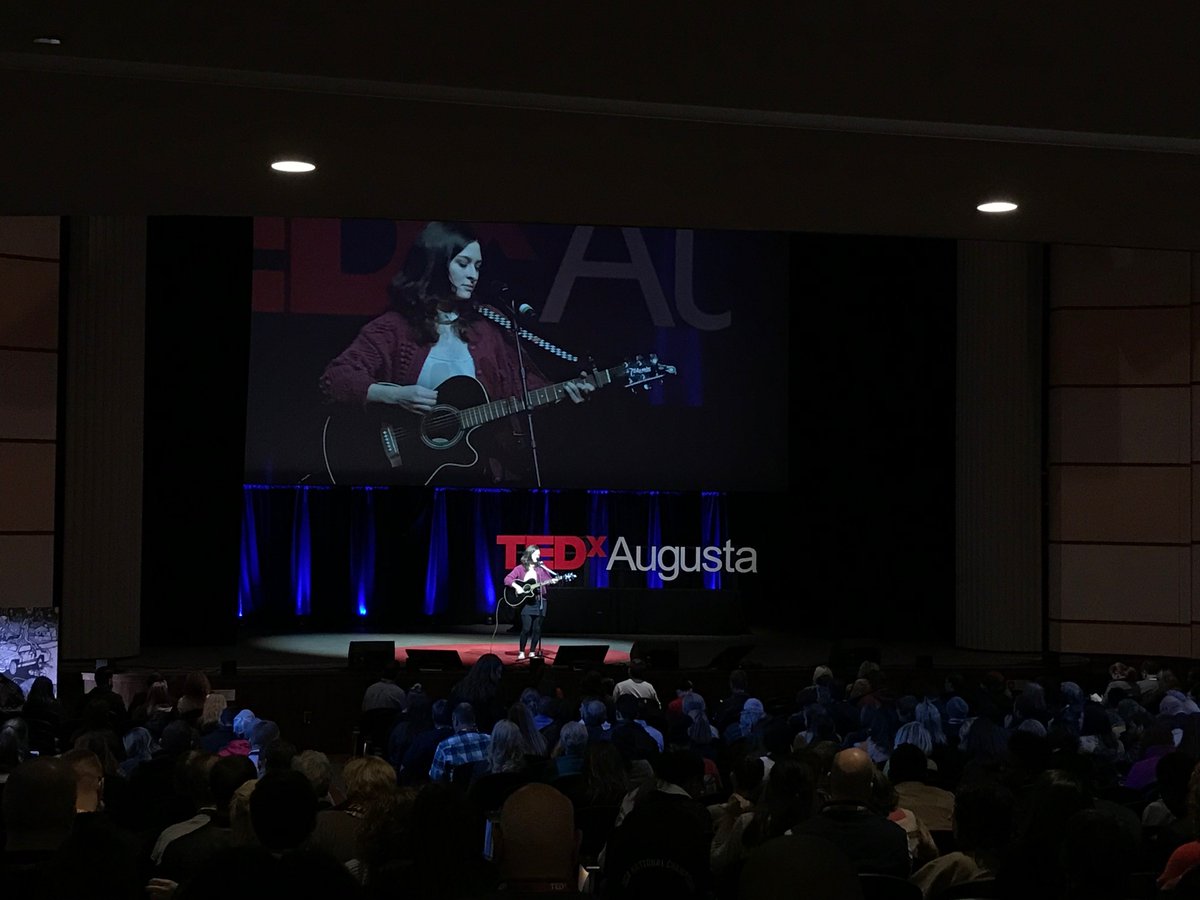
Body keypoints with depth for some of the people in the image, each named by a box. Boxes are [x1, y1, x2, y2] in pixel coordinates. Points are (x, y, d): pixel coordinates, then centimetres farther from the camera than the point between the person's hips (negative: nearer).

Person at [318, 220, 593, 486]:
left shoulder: (485, 329, 14)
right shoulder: (393, 328, 0)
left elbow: (520, 383, 15)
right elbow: (334, 379, -9)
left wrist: (562, 392, -3)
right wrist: (396, 395, -21)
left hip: (473, 463, 3)